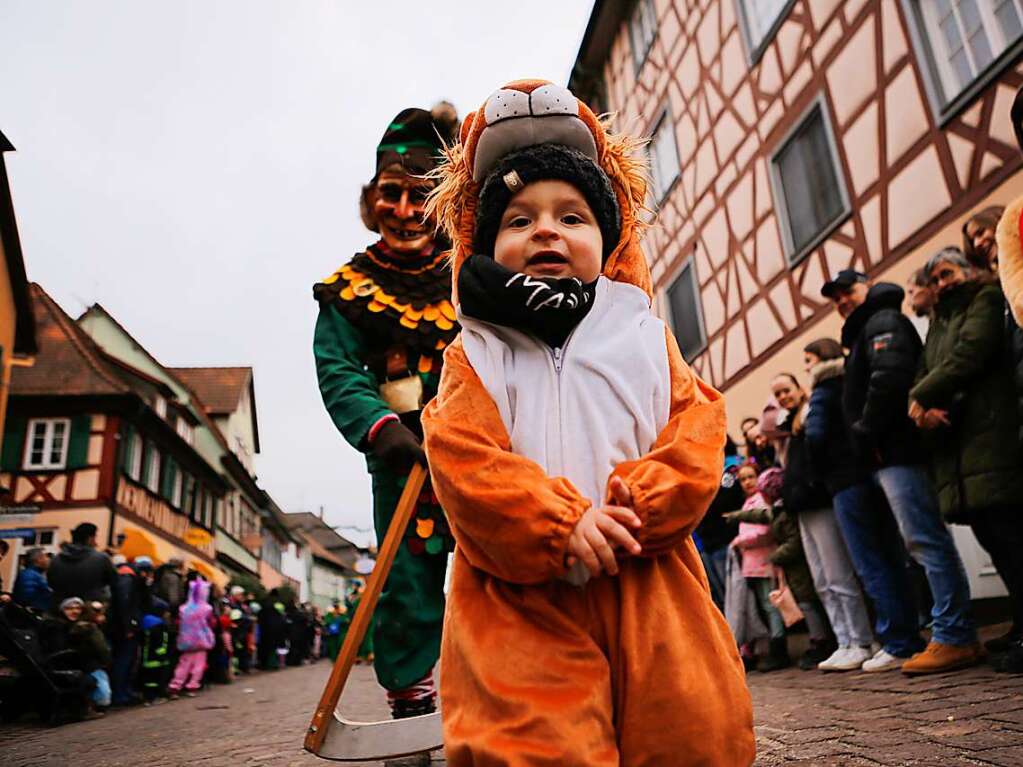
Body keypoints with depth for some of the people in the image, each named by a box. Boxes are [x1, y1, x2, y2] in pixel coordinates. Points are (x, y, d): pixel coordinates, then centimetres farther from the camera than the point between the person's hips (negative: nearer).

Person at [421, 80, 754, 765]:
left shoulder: (645, 337, 12)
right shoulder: (476, 355, 6)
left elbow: (698, 434, 2)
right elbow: (462, 458, -7)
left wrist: (637, 508, -15)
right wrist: (559, 525, -19)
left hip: (646, 589, 3)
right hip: (523, 595, -2)